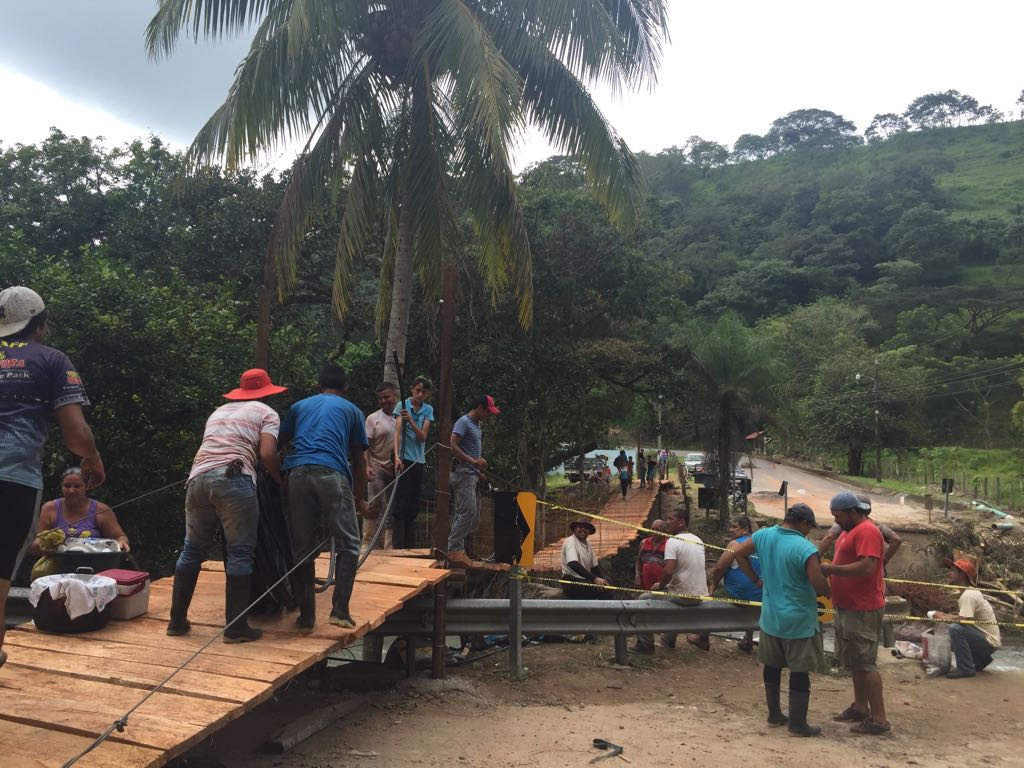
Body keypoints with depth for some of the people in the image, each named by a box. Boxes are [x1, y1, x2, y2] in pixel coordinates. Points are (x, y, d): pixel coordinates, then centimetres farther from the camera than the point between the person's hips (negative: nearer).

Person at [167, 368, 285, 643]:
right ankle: (235, 627, 1)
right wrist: (281, 481, 13)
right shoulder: (266, 413, 13)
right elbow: (267, 455, -2)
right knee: (240, 554, 0)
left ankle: (177, 620, 22)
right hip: (233, 478, -6)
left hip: (198, 477, 6)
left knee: (192, 550, 15)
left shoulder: (219, 411, 30)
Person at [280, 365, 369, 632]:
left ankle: (306, 617, 10)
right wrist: (360, 498, 31)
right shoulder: (351, 410, 23)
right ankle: (340, 610, -6)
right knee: (348, 545, 6)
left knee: (302, 550, 8)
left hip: (297, 474, 3)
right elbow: (358, 459, 22)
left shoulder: (298, 407, 28)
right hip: (332, 475, -2)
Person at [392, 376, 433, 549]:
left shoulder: (428, 410, 8)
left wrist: (411, 421, -21)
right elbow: (398, 432, -12)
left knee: (414, 505, 9)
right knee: (402, 503, -8)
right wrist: (397, 456, -25)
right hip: (405, 459, -5)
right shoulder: (403, 405, -2)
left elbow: (423, 437, -3)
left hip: (419, 461, 5)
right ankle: (398, 546, -6)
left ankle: (410, 546, 15)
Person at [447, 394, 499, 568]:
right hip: (463, 473, -10)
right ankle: (454, 550, -7)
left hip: (472, 475, 10)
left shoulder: (477, 425, 19)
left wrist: (479, 460, 10)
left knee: (474, 517, 9)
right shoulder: (463, 422, -9)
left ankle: (456, 549, 14)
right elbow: (452, 446, -19)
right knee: (467, 513, -13)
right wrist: (472, 461, -23)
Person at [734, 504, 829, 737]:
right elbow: (819, 586, -23)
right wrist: (828, 590, 0)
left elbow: (739, 553, 9)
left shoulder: (764, 535, -2)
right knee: (799, 672, 5)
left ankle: (774, 714, 30)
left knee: (772, 666, 18)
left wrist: (756, 579, 13)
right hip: (799, 621, -6)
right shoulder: (805, 548, -21)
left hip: (770, 617, 6)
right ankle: (798, 724, 13)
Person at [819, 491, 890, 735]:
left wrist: (831, 569, -24)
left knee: (865, 663, -6)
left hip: (863, 611, -10)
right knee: (854, 662, 18)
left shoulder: (867, 532, -17)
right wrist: (829, 567, 5)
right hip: (848, 607, 10)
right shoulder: (849, 531, 15)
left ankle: (879, 719, 0)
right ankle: (860, 707, 29)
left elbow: (866, 567, -28)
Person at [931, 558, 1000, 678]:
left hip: (989, 642, -10)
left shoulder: (969, 594, -22)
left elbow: (963, 619, -31)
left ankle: (965, 669, -19)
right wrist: (944, 615, -2)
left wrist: (942, 617, -17)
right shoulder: (966, 592, 8)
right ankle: (980, 660, 22)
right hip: (982, 638, 10)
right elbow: (964, 617, 11)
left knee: (955, 628, -29)